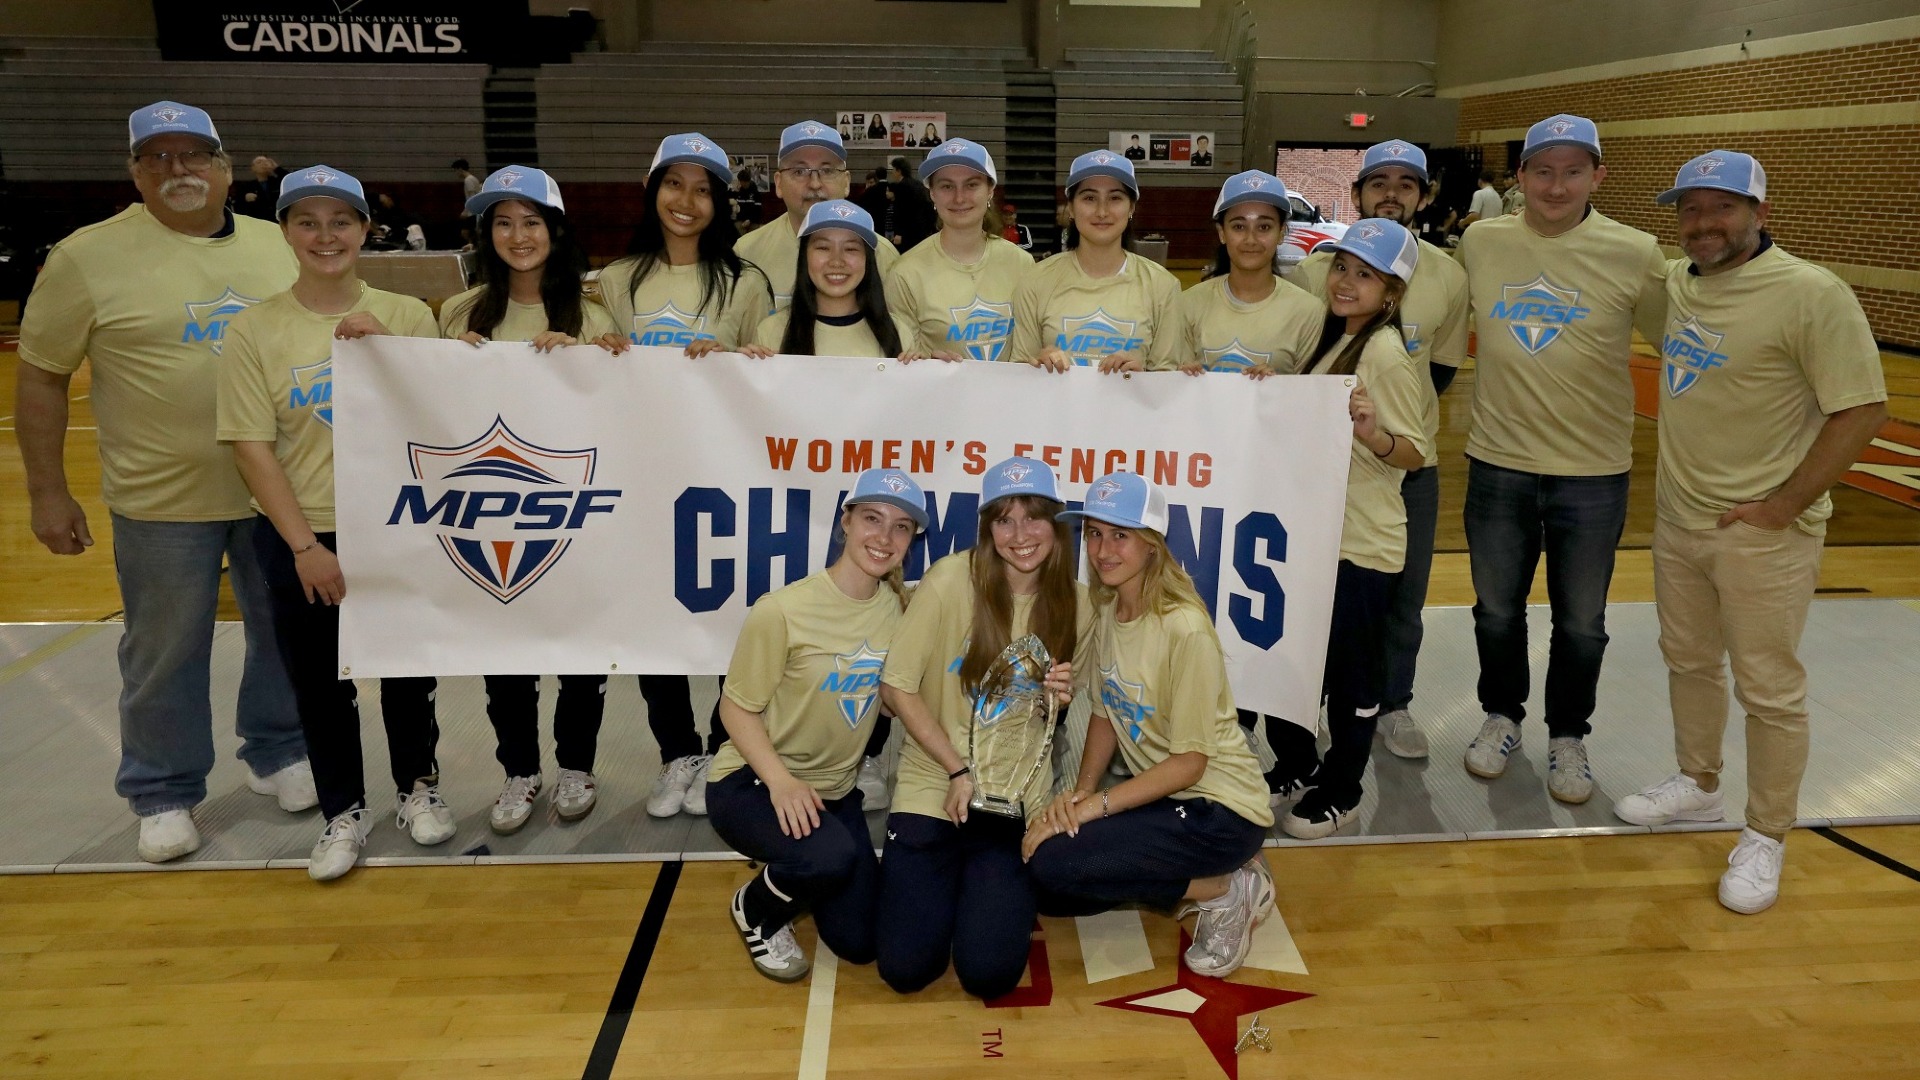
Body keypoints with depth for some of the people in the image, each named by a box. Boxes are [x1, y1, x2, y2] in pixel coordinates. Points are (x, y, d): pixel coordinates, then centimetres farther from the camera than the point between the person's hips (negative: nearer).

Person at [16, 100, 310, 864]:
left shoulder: (280, 246, 4)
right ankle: (163, 795, 27)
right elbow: (40, 377, -2)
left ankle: (277, 757, 36)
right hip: (162, 501, -3)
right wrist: (47, 493, -3)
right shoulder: (87, 256, -6)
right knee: (165, 655, 9)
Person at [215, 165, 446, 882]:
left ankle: (418, 787, 35)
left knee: (406, 670, 14)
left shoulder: (407, 317, -3)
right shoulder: (254, 331, -5)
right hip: (302, 539, 0)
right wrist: (305, 546, -11)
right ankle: (344, 811, 30)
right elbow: (252, 448, -7)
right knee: (320, 684, 12)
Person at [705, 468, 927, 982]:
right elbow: (737, 708, -16)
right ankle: (756, 910, 0)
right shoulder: (782, 610, -24)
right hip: (751, 783, -6)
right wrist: (781, 781, -30)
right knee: (832, 854, -35)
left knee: (858, 943, 5)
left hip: (833, 790, 6)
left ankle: (792, 873, 36)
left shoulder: (897, 607, -6)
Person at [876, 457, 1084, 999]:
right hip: (934, 785, -2)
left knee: (990, 973, -8)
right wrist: (959, 771, -13)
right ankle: (919, 877, 24)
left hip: (1019, 797, 2)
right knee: (905, 967, -6)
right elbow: (897, 687, -9)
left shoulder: (1074, 602, -3)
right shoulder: (951, 579, -15)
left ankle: (998, 890, 24)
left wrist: (1059, 696, -10)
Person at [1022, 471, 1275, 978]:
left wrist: (1093, 805, -23)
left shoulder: (1185, 629, -23)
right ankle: (1186, 877, 13)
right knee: (1045, 895, -2)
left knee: (1052, 863, -22)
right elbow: (1106, 714, 7)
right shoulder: (1103, 611, 0)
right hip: (1158, 791, 8)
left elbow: (1189, 761, -20)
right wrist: (1080, 790, -9)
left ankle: (1226, 890, -4)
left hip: (1219, 808, -8)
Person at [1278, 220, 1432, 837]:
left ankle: (1341, 790, 21)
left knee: (1351, 671, 5)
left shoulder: (1385, 353, -17)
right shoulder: (1334, 338, 9)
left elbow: (1415, 453, -17)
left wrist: (1373, 434, -35)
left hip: (1362, 542, -8)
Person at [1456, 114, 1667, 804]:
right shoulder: (1480, 242, -2)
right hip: (1498, 463, 2)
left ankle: (1567, 738, 33)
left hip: (1593, 471, -1)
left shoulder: (1634, 255, -8)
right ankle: (1502, 717, 39)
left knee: (1581, 624, 12)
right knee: (1497, 609, 17)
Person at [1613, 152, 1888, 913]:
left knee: (1768, 690, 4)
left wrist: (1782, 507, -18)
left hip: (1761, 533, -7)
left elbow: (1861, 411, -18)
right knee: (1687, 660, 21)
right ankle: (1699, 784, 41)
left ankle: (1766, 837, 20)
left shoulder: (1812, 294, -18)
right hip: (1677, 516, 7)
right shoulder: (1676, 282, 4)